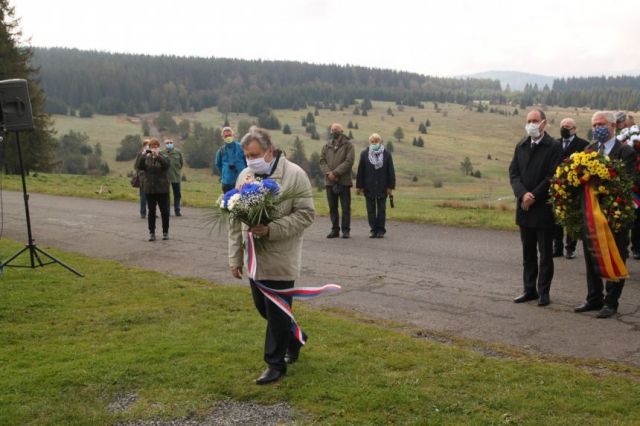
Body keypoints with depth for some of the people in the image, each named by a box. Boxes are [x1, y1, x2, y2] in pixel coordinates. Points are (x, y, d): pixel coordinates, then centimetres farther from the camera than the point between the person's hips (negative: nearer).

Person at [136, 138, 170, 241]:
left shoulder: (162, 157, 0)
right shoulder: (146, 158, 5)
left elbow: (166, 164, -21)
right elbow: (139, 166, -12)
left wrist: (157, 156, -35)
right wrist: (143, 155, -26)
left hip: (162, 189, -1)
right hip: (149, 189, 1)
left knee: (164, 211, 2)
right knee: (151, 211, 5)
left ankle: (165, 232, 14)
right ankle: (152, 233, 12)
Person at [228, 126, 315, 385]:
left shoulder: (294, 175, -12)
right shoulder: (245, 176, 5)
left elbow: (306, 215, -14)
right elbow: (235, 221, 9)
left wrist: (271, 230, -24)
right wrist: (235, 257, 9)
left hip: (280, 258, -6)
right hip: (254, 256, 6)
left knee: (277, 313, 2)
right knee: (262, 307, 17)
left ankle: (276, 364, 18)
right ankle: (294, 337, 42)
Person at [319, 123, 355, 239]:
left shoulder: (348, 145, -1)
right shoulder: (327, 146, 13)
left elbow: (349, 161, -11)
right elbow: (322, 160, 6)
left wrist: (335, 173, -16)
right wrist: (328, 173, -11)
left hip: (344, 181, -4)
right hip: (329, 181, 4)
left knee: (345, 207, -1)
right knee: (332, 207, 9)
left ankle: (345, 230, 5)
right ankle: (335, 229, 16)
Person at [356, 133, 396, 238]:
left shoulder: (387, 154, 2)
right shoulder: (364, 154, 3)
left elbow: (391, 172, 1)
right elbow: (360, 171, 3)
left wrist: (390, 187, -4)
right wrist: (359, 186, -1)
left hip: (382, 188, -1)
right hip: (368, 188, 1)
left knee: (381, 210, 4)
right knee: (371, 210, 5)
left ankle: (380, 230, 10)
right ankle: (373, 229, 12)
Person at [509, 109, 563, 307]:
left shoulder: (553, 146, -7)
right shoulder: (521, 146, 9)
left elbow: (552, 176, -13)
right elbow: (513, 172, 3)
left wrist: (534, 197, -15)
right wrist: (523, 194, -13)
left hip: (544, 208, -5)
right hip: (524, 207, 5)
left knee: (545, 252, 4)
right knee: (528, 252, 12)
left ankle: (543, 292, 12)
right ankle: (529, 289, 20)